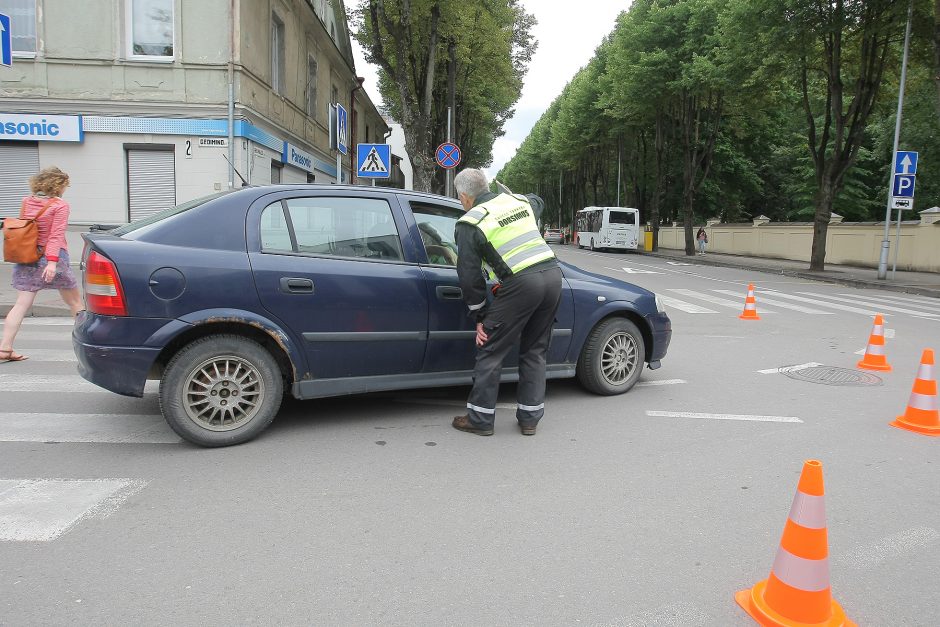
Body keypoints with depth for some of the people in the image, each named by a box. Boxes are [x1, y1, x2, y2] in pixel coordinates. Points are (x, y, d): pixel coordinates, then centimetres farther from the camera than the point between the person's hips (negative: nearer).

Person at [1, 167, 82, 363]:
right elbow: (56, 235, -17)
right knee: (74, 302, 10)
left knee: (21, 305, 3)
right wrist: (52, 262, -23)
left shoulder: (26, 202, 7)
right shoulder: (60, 206, -9)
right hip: (53, 257, -5)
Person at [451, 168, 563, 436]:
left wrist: (480, 317, 9)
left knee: (490, 351, 7)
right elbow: (537, 201, 46)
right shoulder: (517, 201, 19)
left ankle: (480, 418, 15)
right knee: (535, 351, 18)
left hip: (521, 283, -7)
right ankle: (529, 418, 24)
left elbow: (469, 275, 0)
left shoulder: (469, 224, 2)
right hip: (553, 274, 7)